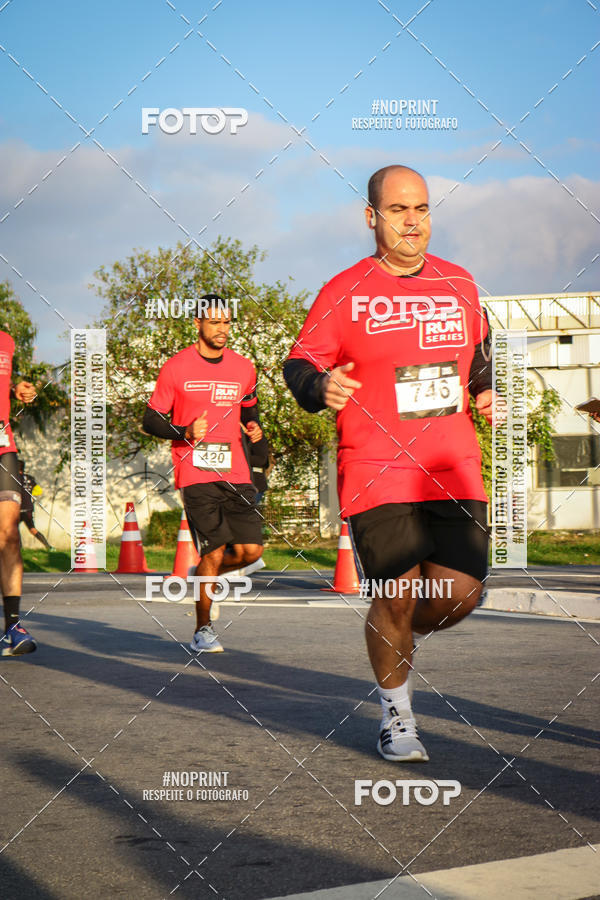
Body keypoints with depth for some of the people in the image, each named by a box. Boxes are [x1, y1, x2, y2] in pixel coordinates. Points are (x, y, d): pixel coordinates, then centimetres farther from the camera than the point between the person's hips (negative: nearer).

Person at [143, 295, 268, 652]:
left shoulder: (244, 368, 11)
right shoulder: (176, 367, -2)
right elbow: (151, 421, 1)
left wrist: (256, 430, 7)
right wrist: (185, 432, -16)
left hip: (236, 473, 4)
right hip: (196, 474, -4)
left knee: (251, 549, -4)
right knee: (214, 551, -11)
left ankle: (204, 575, 27)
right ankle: (203, 629, 7)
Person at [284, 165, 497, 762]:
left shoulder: (459, 283, 13)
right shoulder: (345, 292, -1)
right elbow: (299, 362, 1)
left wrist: (483, 390, 11)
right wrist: (320, 386, -20)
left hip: (455, 469, 4)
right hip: (376, 471, -4)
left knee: (461, 594, -4)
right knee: (395, 597, -6)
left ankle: (399, 636, 31)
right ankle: (395, 714, 19)